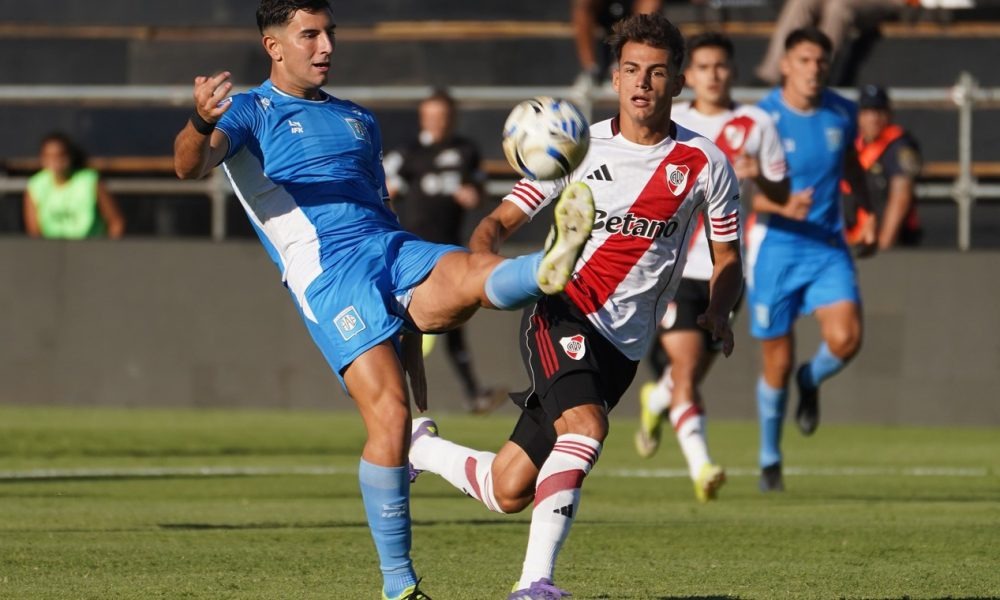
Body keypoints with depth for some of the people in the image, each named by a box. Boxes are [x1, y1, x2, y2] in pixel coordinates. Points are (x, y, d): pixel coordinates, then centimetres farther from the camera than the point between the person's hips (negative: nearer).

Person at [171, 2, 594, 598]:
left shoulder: (359, 121, 30)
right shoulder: (250, 113, 11)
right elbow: (190, 165, -9)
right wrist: (201, 123, -35)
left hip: (391, 249, 5)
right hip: (325, 272, -5)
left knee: (475, 273, -30)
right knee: (390, 416, -18)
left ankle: (550, 269, -64)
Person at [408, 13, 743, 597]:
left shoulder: (706, 165, 3)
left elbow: (728, 261, 12)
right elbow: (503, 219, 7)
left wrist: (717, 313, -11)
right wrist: (480, 256, -16)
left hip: (622, 345, 3)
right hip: (562, 311, -3)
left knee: (509, 491, -4)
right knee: (586, 427, -32)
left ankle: (420, 446, 22)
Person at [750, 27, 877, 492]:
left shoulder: (841, 114, 1)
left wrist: (868, 213, 21)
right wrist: (781, 206, -33)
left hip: (828, 246, 3)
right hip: (775, 247, -3)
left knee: (845, 339, -20)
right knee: (778, 362, 3)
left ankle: (811, 382, 16)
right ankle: (770, 460, 25)